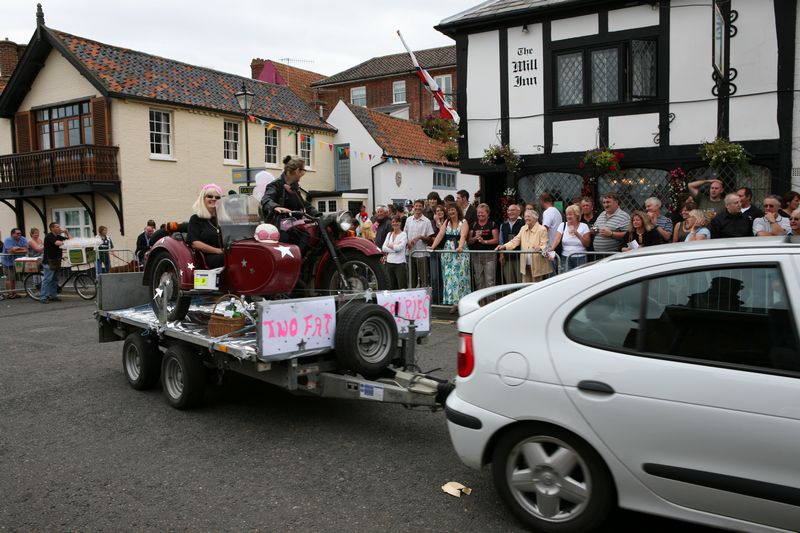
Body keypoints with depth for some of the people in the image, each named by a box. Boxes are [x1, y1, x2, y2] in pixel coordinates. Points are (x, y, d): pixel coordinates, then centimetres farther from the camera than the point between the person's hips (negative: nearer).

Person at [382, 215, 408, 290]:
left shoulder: (403, 234, -1)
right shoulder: (389, 234, 13)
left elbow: (400, 247, -15)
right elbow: (383, 248, 3)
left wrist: (390, 246, -1)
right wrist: (395, 248, -9)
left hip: (400, 263, -5)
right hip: (389, 262, 5)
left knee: (402, 287, -8)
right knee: (392, 287, 10)